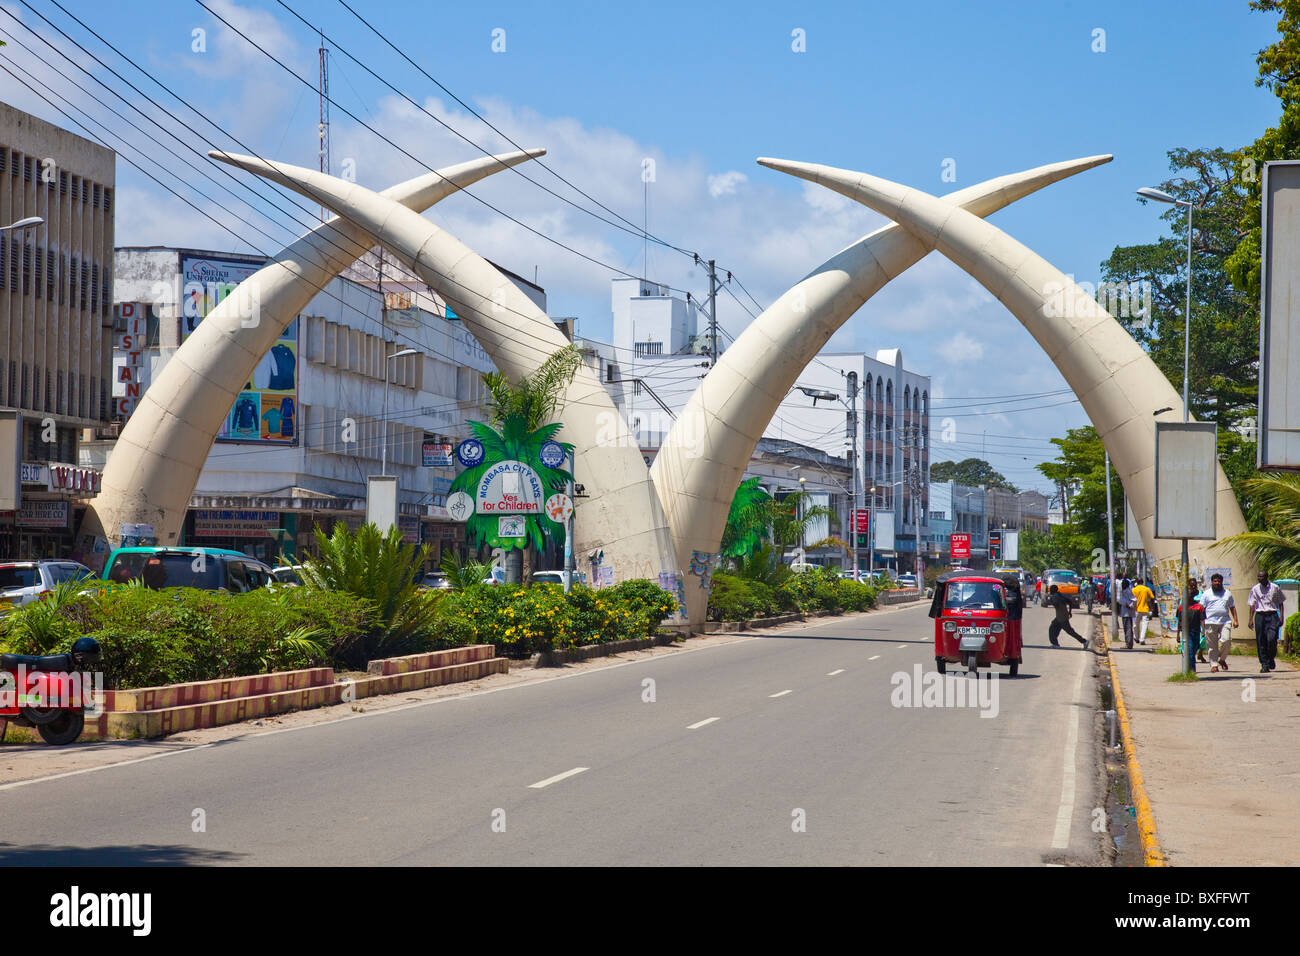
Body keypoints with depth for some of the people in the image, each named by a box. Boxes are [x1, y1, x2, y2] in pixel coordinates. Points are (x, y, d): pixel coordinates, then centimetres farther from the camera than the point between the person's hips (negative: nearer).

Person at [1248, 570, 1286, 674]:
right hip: (1260, 615, 2)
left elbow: (1280, 603, 12)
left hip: (1272, 615, -1)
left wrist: (1281, 617, 3)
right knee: (1261, 642, -3)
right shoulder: (1255, 589, 7)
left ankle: (1271, 659, 10)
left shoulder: (1275, 588, 4)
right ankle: (1264, 665, 3)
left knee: (1271, 639, -15)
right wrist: (1250, 619, 1)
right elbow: (1252, 605, 9)